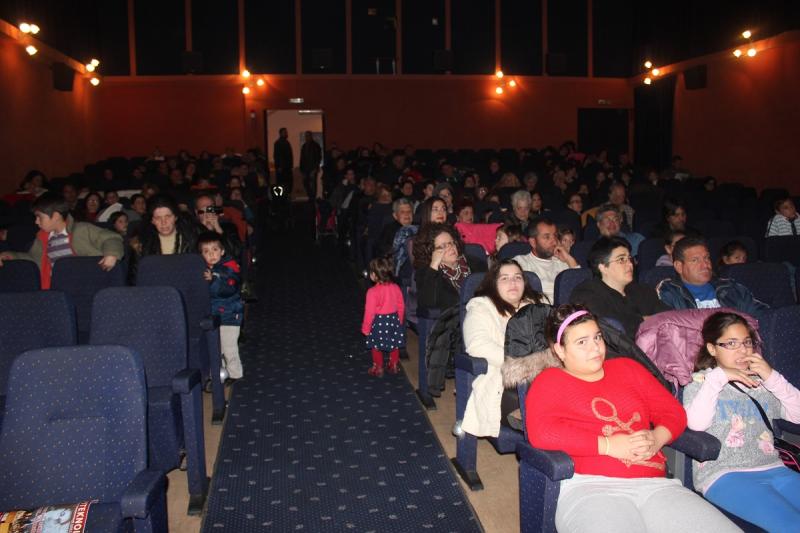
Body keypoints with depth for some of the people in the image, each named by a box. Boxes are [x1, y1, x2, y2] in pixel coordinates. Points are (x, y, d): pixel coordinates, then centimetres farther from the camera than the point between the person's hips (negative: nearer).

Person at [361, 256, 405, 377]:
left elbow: (369, 312, -17)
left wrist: (365, 328, -5)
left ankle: (378, 368, 23)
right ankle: (394, 366, 31)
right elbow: (401, 306, 2)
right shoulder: (395, 288, -6)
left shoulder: (373, 291, -22)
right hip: (394, 319, 5)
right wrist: (399, 321, 17)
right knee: (394, 345, 19)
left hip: (379, 321, -5)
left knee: (376, 347, 13)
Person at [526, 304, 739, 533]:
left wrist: (656, 438, -1)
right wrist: (608, 445, -9)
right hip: (590, 488, -5)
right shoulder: (550, 381, 10)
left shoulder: (627, 367, 25)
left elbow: (673, 411, 22)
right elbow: (541, 432, -7)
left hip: (656, 486, 5)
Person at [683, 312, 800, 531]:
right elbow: (695, 423, -8)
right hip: (724, 474, -5)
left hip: (773, 469, 5)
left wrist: (772, 377, 4)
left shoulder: (760, 380, 24)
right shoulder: (700, 381, 12)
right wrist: (718, 377, -6)